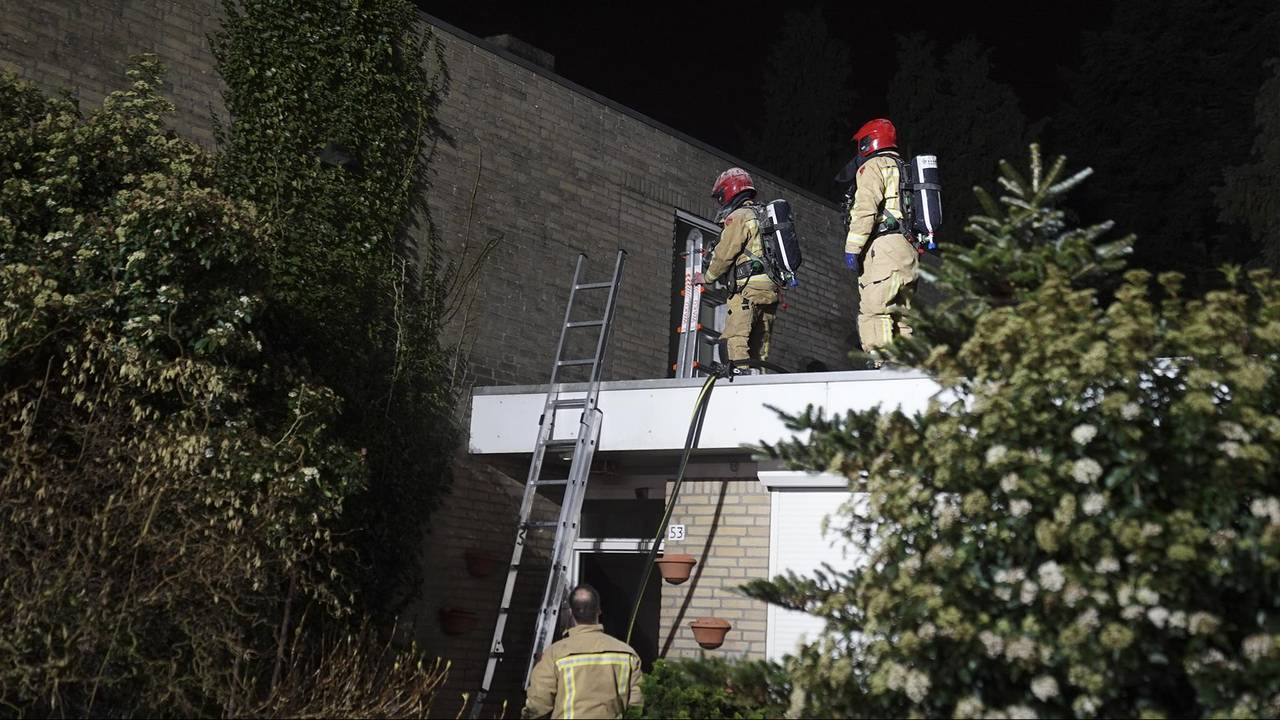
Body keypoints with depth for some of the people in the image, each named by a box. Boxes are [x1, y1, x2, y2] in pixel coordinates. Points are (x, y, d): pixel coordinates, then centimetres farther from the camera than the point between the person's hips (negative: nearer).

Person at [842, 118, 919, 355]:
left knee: (874, 311, -14)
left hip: (885, 249, -9)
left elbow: (865, 209, -12)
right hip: (909, 252, 9)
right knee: (900, 315, 9)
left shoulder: (874, 166, 2)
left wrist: (852, 247, -12)